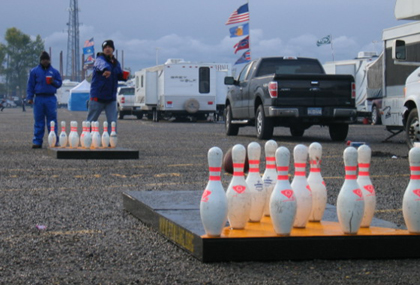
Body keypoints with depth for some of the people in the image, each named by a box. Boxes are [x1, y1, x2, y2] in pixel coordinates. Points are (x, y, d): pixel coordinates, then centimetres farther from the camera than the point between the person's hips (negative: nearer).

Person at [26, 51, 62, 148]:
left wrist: (54, 82, -8)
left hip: (51, 98, 0)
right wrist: (29, 97, -1)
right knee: (38, 121, 1)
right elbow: (30, 85, 8)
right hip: (39, 98, 0)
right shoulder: (34, 71, 9)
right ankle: (37, 141, 3)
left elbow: (59, 83, 14)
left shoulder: (54, 71, 11)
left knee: (52, 121, -2)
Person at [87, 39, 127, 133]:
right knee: (91, 121, 5)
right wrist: (106, 69, -58)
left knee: (112, 122, -1)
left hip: (111, 98, 5)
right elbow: (102, 64, -34)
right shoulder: (100, 59, -10)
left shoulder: (116, 63, 12)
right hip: (98, 97, -5)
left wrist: (124, 76, 0)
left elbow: (119, 76, 24)